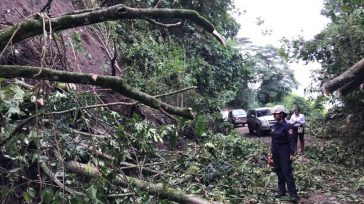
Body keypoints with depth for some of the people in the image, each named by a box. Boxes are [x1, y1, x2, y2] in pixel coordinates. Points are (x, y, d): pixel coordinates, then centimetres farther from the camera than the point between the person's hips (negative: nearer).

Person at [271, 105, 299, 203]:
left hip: (284, 152, -7)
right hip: (276, 152, 7)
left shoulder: (287, 126, -13)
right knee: (279, 172, 13)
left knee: (287, 173, -6)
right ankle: (282, 191, 25)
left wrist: (292, 153, -20)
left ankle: (293, 195, 0)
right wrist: (272, 152, 17)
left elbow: (291, 141, -15)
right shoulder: (274, 126, 7)